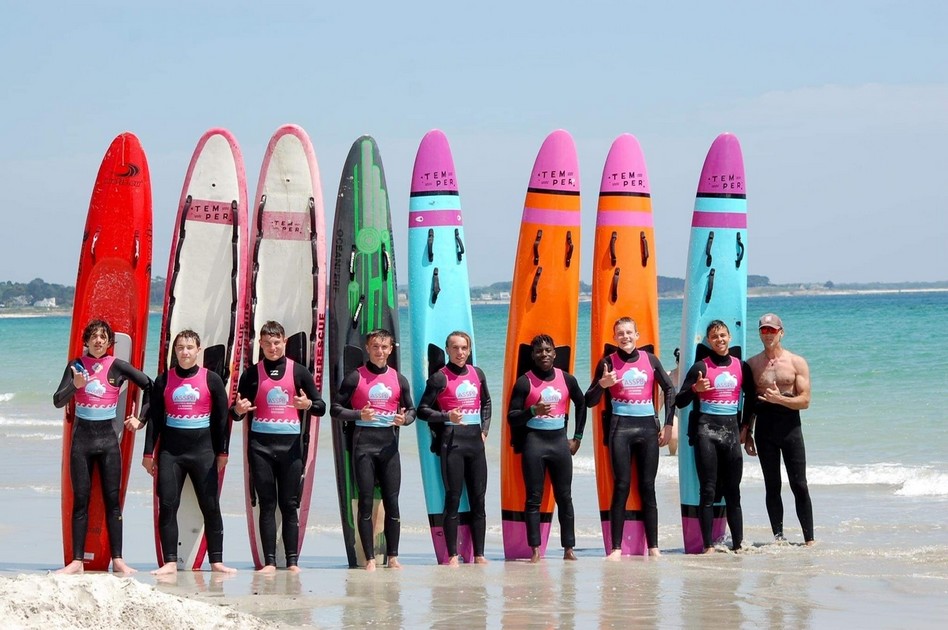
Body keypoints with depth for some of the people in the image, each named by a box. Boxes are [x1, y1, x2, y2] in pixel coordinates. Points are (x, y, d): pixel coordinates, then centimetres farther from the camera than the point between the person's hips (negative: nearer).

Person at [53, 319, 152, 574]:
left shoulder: (117, 366, 0)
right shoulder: (76, 366, 2)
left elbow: (149, 386, 7)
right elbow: (58, 401, -4)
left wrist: (140, 418, 3)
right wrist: (75, 386, -22)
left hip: (108, 438, -1)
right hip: (82, 437, 1)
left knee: (112, 499, 0)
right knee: (80, 500, 1)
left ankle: (117, 560, 2)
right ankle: (77, 561, 2)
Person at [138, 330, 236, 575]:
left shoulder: (211, 379, 3)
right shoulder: (163, 380, 6)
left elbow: (221, 417, 4)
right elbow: (154, 418, 7)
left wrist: (222, 452, 0)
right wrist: (149, 453, 3)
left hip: (203, 451, -1)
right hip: (170, 451, 1)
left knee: (210, 506, -3)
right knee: (167, 506, -4)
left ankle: (216, 561, 3)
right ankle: (170, 562, 0)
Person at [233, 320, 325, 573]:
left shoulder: (299, 372, 5)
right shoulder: (252, 374, 6)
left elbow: (321, 407, 6)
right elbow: (238, 411, 8)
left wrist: (308, 404, -16)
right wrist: (239, 410, -15)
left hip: (290, 444, 0)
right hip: (260, 444, 0)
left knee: (289, 505, 1)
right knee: (267, 504, 0)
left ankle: (293, 561, 3)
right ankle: (269, 561, 1)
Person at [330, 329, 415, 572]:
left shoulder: (399, 380, 10)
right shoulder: (355, 377, 1)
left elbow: (411, 410, 17)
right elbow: (336, 409, 1)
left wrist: (405, 419, -6)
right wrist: (359, 415, -16)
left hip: (389, 444, 2)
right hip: (364, 444, -2)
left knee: (392, 502, 1)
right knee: (366, 502, -2)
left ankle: (393, 557, 8)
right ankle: (370, 559, 2)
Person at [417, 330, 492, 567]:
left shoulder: (477, 374, 11)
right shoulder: (440, 377, -4)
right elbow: (423, 410, -5)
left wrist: (484, 429, 13)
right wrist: (447, 417, -18)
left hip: (475, 440, 5)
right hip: (452, 441, -5)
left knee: (478, 498, 5)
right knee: (453, 498, -4)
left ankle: (479, 554, 10)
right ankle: (452, 555, -1)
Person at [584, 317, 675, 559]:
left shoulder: (650, 360, 8)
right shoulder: (608, 363, 3)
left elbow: (670, 389, 15)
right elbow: (590, 401, 2)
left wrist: (668, 424, 9)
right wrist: (602, 384, -18)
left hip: (648, 427, 2)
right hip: (620, 427, -2)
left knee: (648, 487, 3)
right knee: (621, 486, -6)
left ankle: (653, 547, 5)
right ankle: (616, 548, -5)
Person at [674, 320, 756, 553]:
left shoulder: (741, 367, 9)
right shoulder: (701, 367, -1)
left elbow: (751, 397, 23)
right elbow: (679, 402, -2)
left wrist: (745, 426, 15)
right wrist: (695, 389, -20)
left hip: (731, 430, 3)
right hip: (706, 430, -3)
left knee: (733, 491, 4)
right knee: (708, 491, -5)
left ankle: (738, 545, 7)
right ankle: (708, 546, -6)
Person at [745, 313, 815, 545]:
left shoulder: (797, 363, 2)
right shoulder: (752, 364, 8)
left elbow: (805, 400, -4)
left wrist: (779, 399, -20)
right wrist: (747, 435, 6)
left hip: (790, 428, -2)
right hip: (764, 429, 2)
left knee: (799, 486, -3)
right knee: (772, 486, 4)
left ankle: (809, 540, 0)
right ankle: (778, 537, 8)